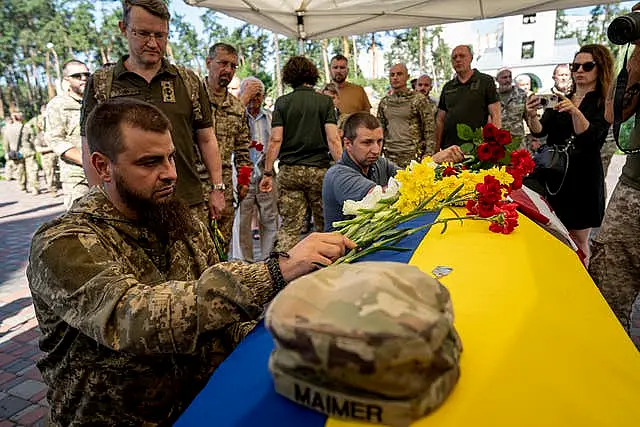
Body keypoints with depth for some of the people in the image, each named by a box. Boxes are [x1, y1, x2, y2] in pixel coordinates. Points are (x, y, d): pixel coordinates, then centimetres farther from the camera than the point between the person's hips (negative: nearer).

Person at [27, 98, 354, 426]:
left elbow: (218, 298, 6)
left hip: (205, 397, 5)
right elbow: (134, 318, -32)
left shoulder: (185, 226, 1)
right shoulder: (63, 245, -16)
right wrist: (275, 273, -40)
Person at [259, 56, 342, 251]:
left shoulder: (282, 102, 5)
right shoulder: (325, 101, 3)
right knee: (324, 226, 10)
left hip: (289, 171, 1)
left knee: (289, 226, 3)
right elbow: (333, 139, -6)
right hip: (319, 169, -1)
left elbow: (275, 140, -1)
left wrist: (268, 173, 3)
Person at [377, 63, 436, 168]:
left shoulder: (419, 99, -2)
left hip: (413, 155, -3)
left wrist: (428, 156, -10)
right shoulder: (384, 102, 11)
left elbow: (429, 130, -4)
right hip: (390, 156, 4)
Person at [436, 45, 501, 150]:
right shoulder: (447, 87, 15)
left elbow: (495, 116, -2)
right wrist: (437, 149, 5)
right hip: (449, 149, 3)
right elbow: (440, 120, 13)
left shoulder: (486, 81, 4)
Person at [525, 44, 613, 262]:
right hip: (553, 175, 4)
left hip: (582, 179, -3)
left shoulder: (604, 104, 0)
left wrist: (575, 111, -34)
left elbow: (590, 136, -17)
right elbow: (540, 131, -3)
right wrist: (532, 116, -25)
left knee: (578, 240, 2)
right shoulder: (560, 100, 11)